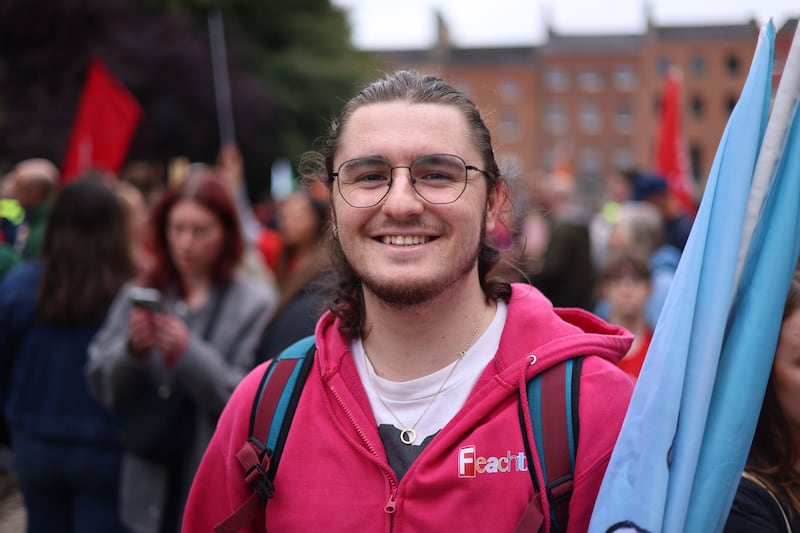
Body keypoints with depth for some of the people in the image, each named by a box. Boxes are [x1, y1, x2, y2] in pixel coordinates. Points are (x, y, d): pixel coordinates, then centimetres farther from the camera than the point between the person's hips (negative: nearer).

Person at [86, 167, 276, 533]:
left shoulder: (254, 306, -5)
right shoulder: (139, 295, 4)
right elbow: (101, 386, 1)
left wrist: (190, 355, -22)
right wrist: (132, 351, -17)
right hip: (150, 489, 3)